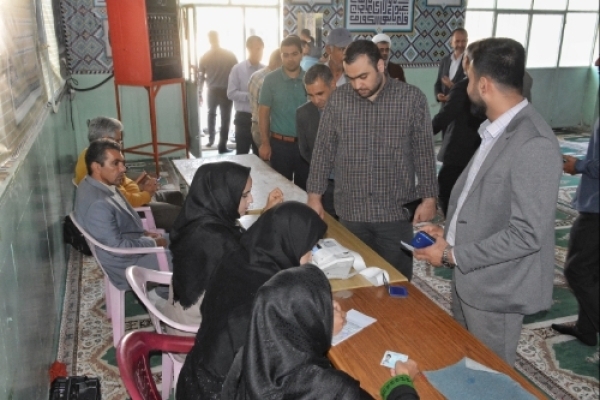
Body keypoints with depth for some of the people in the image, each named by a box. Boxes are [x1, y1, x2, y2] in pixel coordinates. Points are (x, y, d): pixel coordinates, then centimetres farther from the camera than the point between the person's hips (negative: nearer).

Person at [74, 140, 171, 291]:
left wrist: (145, 233, 1)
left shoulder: (100, 185, -1)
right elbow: (118, 248, -28)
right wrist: (154, 243, -16)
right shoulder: (97, 204, -31)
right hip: (128, 263, -9)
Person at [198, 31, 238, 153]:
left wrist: (200, 93, 10)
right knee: (225, 119, 3)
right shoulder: (230, 55, -5)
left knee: (211, 114, 27)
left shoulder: (205, 57, -1)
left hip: (212, 91, 2)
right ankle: (222, 146, 2)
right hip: (226, 91, -2)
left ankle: (211, 139, 32)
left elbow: (201, 77, 1)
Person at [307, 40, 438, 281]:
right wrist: (315, 195, 3)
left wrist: (428, 197, -3)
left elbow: (424, 152, 0)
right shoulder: (338, 100, -1)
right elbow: (323, 150, 5)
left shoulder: (412, 99, -5)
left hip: (396, 211, -1)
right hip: (351, 212, 2)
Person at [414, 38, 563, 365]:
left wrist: (452, 255, -19)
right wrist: (450, 231, 3)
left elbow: (527, 234, -26)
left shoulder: (533, 145, -25)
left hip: (495, 287, -8)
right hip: (469, 275, 9)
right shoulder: (496, 130, 5)